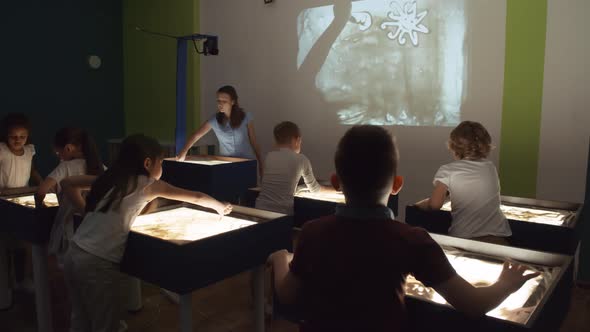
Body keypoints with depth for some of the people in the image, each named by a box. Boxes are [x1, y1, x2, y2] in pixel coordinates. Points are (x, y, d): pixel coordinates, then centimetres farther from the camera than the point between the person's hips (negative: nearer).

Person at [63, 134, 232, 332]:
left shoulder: (110, 178, 10)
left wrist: (86, 211, 27)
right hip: (99, 264, -7)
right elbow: (196, 198, 3)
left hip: (75, 254, 7)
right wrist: (220, 206, 18)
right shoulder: (147, 184, -6)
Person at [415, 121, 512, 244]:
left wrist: (416, 205, 7)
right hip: (497, 237, 4)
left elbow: (434, 204, -12)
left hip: (465, 239, -4)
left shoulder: (448, 170, -4)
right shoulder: (490, 167, 10)